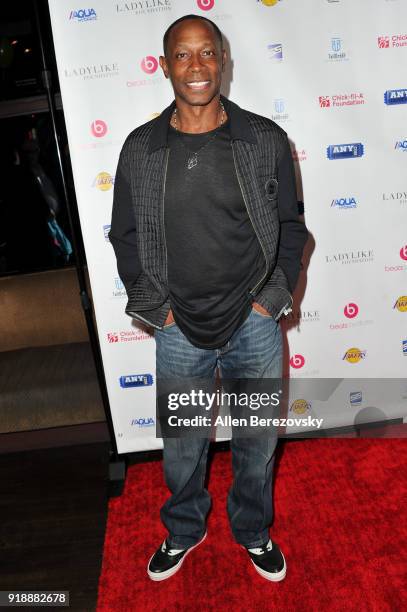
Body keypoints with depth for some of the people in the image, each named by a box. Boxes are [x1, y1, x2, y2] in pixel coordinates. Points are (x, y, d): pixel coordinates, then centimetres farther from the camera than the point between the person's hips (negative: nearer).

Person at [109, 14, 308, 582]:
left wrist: (273, 297, -4)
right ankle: (184, 531, 47)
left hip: (254, 325, 0)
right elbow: (125, 235, 4)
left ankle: (254, 532, 46)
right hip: (179, 331, 0)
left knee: (257, 444, 17)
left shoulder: (266, 139, -4)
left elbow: (290, 225, 4)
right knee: (181, 448, 17)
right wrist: (155, 307, -2)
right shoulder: (140, 148, -3)